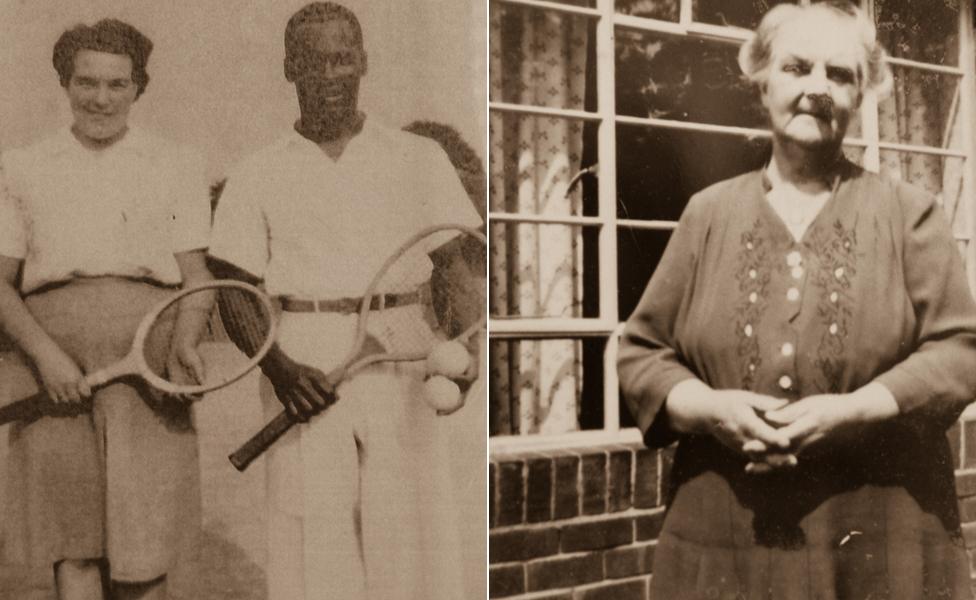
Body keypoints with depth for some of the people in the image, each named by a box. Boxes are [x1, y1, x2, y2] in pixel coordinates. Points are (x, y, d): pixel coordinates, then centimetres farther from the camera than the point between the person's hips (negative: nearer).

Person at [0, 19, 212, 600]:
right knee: (74, 543, 1)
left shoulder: (178, 165, 10)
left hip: (148, 366, 0)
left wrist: (185, 341, -16)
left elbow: (198, 275, 5)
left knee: (143, 542, -1)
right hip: (57, 373, 1)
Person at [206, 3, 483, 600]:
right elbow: (236, 290, 7)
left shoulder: (420, 158, 9)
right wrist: (278, 367, -11)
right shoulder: (257, 176, 10)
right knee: (312, 534, 0)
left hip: (401, 364, 0)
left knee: (408, 527, 0)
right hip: (303, 366, 0)